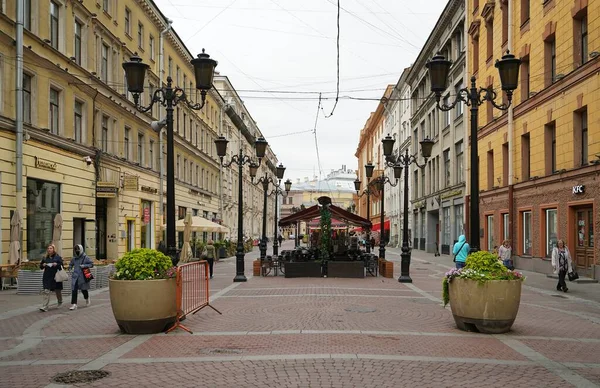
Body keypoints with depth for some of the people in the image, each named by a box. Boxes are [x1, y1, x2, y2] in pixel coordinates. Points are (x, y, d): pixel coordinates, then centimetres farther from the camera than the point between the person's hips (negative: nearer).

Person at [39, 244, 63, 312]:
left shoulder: (58, 257, -2)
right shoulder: (45, 258, 7)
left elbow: (61, 266, -3)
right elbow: (40, 266, 14)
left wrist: (56, 264, -21)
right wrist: (43, 265, -7)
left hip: (55, 276, -1)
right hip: (47, 277, 1)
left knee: (58, 290, 14)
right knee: (46, 291, -10)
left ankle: (60, 302, 41)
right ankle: (44, 307, -13)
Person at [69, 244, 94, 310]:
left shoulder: (85, 258, -6)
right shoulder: (74, 258, 8)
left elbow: (91, 264, -5)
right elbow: (71, 264, 26)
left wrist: (84, 266, -17)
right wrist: (70, 268, 6)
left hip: (82, 277, -3)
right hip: (75, 276, 3)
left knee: (83, 289, 10)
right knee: (74, 290, -7)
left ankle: (87, 298, 42)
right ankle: (74, 304, -6)